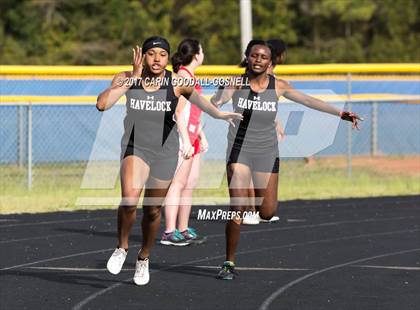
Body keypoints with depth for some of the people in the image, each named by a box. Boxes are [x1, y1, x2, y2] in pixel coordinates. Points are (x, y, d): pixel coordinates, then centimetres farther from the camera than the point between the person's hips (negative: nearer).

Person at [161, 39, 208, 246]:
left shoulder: (190, 77, 19)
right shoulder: (183, 75, -12)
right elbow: (179, 109, -19)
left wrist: (201, 135, 26)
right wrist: (184, 138, -23)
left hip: (191, 137, 10)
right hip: (182, 136, -10)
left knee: (190, 184, 11)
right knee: (178, 183, -10)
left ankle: (183, 230, 16)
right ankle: (170, 233, -10)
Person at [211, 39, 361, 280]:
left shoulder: (278, 86, -2)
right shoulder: (237, 83, -7)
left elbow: (309, 101, 1)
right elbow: (214, 103, -22)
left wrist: (340, 113, -3)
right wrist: (227, 90, -44)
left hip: (267, 152, 2)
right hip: (239, 149, -2)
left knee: (267, 213, 1)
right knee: (238, 209, -13)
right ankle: (230, 264, -1)